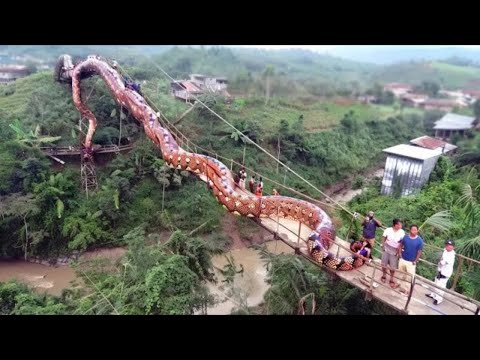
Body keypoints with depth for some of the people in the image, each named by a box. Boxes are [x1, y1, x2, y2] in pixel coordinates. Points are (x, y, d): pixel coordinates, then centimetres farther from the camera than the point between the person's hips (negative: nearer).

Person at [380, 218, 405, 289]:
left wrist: (399, 250, -12)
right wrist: (383, 245, -6)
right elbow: (383, 238, -1)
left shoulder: (402, 232, -16)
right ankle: (384, 276, 38)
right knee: (384, 264, 14)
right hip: (386, 249, 1)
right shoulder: (388, 230, -14)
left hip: (394, 251, -1)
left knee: (393, 266, 7)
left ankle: (391, 279, 28)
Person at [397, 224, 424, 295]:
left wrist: (415, 261, -10)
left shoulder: (419, 240, -13)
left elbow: (419, 252, -9)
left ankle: (408, 290, 13)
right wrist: (400, 254, -5)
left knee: (410, 276, 0)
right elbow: (400, 246, 5)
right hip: (403, 259, 3)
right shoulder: (405, 237, -5)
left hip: (411, 262, -3)